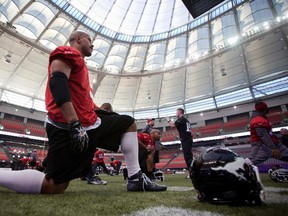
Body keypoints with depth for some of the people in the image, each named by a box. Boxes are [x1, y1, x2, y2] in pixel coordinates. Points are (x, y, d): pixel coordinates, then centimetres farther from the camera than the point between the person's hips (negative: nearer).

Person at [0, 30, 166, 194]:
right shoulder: (69, 53, -3)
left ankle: (136, 179, 7)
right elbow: (57, 83, -22)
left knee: (129, 123, 12)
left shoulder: (78, 61, 27)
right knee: (54, 187, -11)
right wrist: (75, 125, -28)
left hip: (87, 122, 10)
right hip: (68, 126, -10)